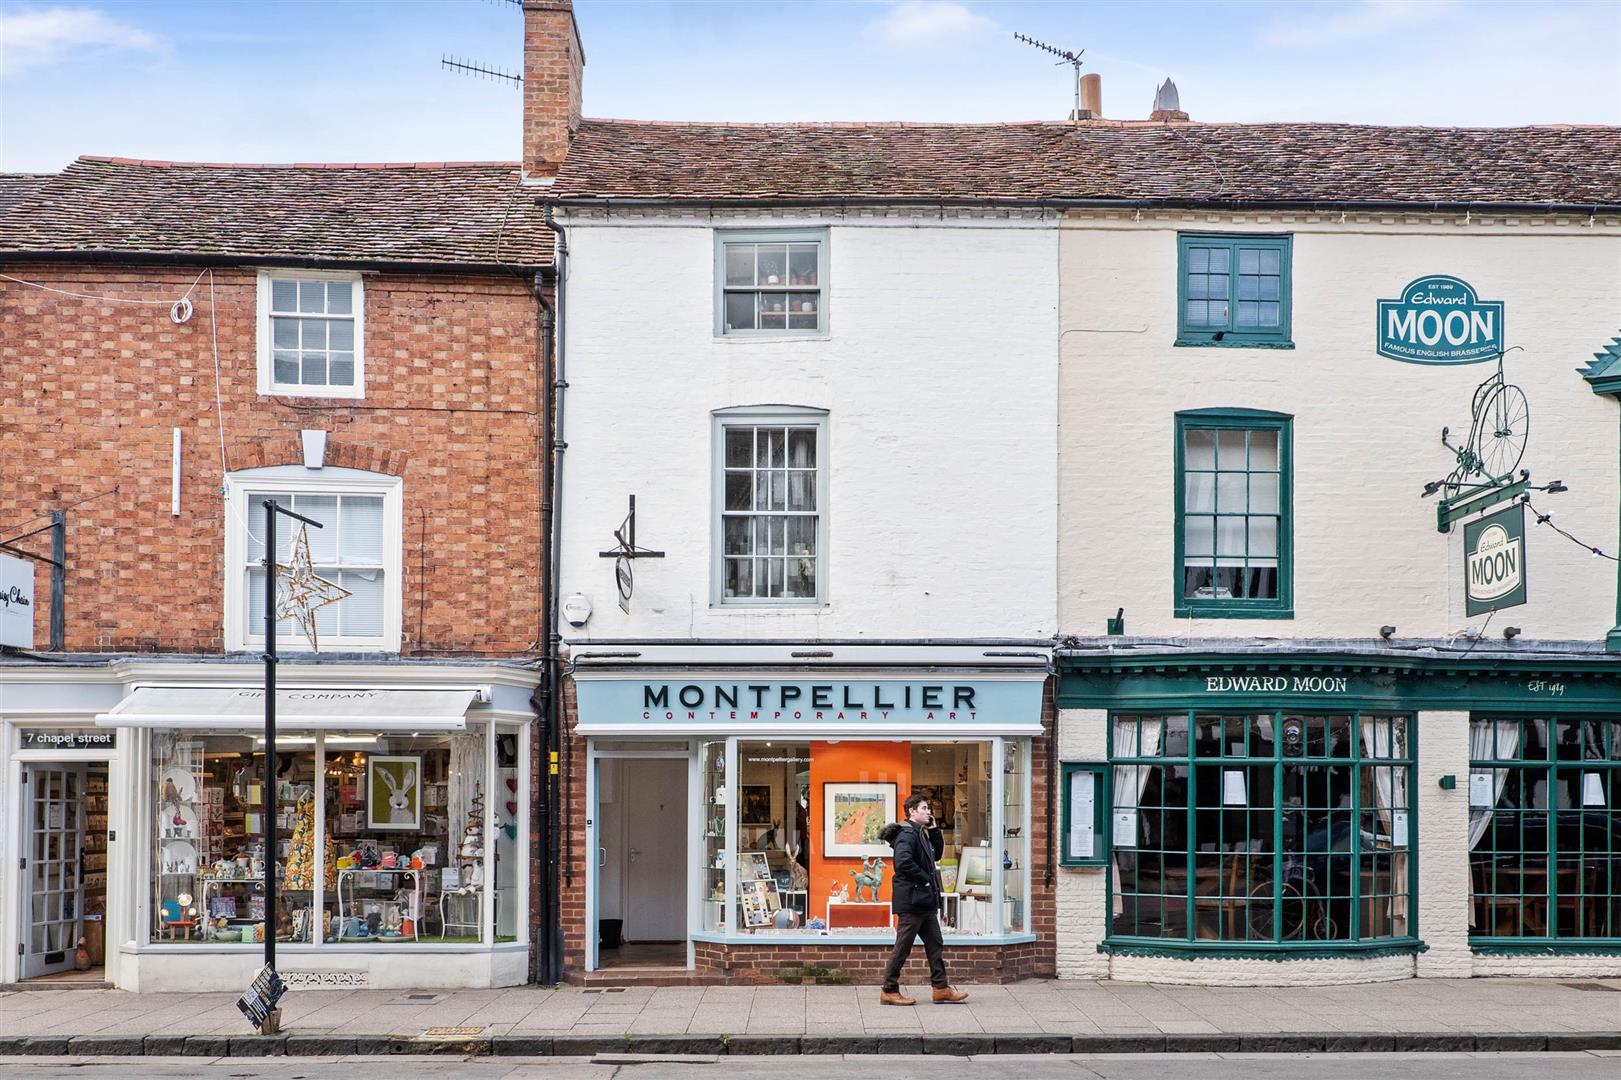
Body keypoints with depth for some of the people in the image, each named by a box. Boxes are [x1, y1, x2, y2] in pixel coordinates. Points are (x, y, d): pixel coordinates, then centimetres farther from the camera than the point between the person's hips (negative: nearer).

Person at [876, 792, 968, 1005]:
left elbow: (937, 853, 26)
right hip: (911, 901, -10)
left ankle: (941, 988, 15)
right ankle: (889, 990, 3)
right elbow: (903, 863, -28)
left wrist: (934, 830, 13)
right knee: (903, 947, -4)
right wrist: (926, 880, -19)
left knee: (935, 945, 11)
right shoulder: (907, 833, -15)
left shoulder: (920, 833, 17)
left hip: (924, 901, 10)